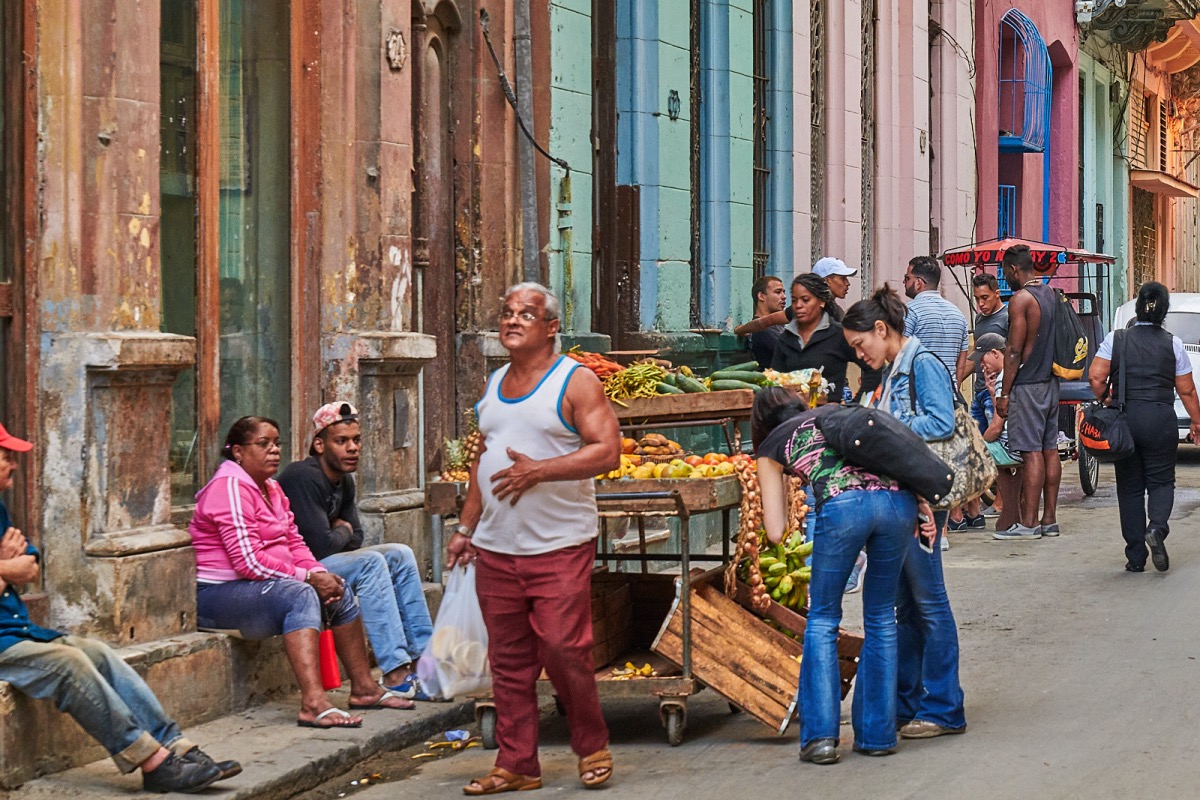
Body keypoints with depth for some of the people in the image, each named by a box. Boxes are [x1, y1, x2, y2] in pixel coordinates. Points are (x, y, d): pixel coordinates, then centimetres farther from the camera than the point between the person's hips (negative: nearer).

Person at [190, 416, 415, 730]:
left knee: (339, 591, 7)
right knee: (300, 595, -33)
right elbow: (249, 561, -23)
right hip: (216, 595, -11)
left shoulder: (271, 488, 16)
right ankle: (313, 703, -46)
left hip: (256, 586, 11)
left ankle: (363, 687, 14)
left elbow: (294, 542, 15)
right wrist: (307, 577, -18)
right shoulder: (230, 487, -16)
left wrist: (320, 573, -6)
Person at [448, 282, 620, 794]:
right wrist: (465, 527, 18)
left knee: (565, 651, -9)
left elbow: (607, 451, -13)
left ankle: (592, 747, 10)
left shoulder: (576, 381, -4)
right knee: (508, 661, 7)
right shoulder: (495, 384, 16)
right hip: (495, 549, 6)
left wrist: (538, 471, -19)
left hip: (559, 547, -6)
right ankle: (516, 764, 13)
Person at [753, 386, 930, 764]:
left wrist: (778, 487, 40)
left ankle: (820, 734, 5)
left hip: (843, 504, -3)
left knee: (823, 619, 14)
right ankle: (877, 734, 18)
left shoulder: (771, 448, 25)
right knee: (881, 618, 17)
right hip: (898, 499, 3)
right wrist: (922, 498, 14)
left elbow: (776, 531, 21)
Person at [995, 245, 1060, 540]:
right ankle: (1049, 520, 13)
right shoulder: (1050, 294, 12)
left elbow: (1015, 351, -15)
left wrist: (1004, 393, -11)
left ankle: (1028, 523, -7)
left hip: (1027, 384, -8)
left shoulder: (1020, 299, -13)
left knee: (1032, 452, -8)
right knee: (1050, 450, 9)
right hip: (1050, 382, 9)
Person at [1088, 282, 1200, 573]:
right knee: (1161, 480, 9)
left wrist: (1105, 401, 11)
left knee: (1130, 486, 8)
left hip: (1124, 418, 1)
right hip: (1161, 418, -1)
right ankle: (1157, 527, -22)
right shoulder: (1173, 344, -1)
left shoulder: (1115, 340, 0)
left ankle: (1136, 557, 7)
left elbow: (1096, 377, -7)